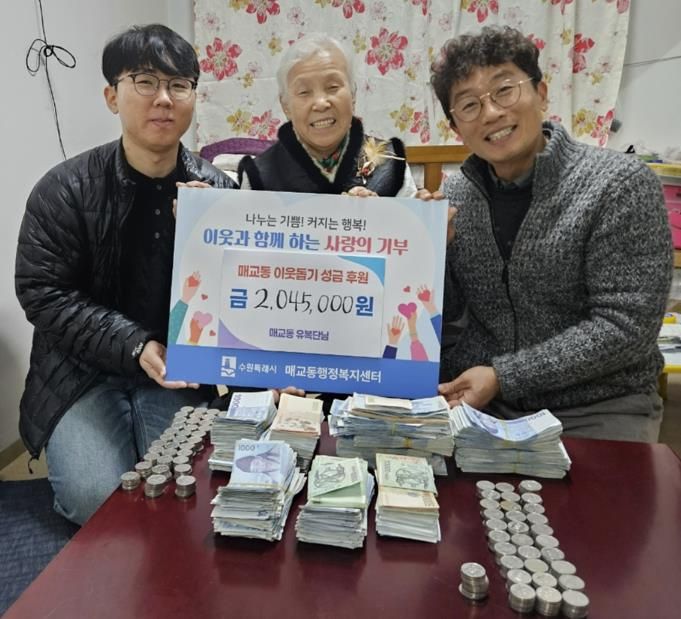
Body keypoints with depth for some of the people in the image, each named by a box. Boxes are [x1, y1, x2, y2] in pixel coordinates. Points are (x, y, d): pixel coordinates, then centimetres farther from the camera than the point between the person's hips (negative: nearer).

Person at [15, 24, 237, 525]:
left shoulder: (217, 191, -1)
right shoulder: (65, 189, -7)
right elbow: (42, 293, -10)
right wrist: (134, 345, -21)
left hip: (181, 372, 1)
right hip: (82, 371, -1)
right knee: (97, 498, -16)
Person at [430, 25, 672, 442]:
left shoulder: (620, 184, -13)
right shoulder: (456, 193, 0)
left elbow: (626, 327, -17)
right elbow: (444, 312, 4)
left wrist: (504, 376, -21)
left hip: (595, 409, -3)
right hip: (471, 396, 4)